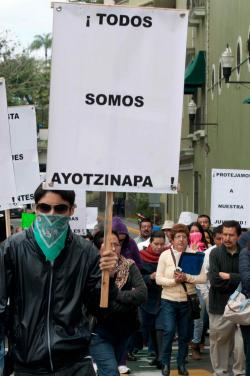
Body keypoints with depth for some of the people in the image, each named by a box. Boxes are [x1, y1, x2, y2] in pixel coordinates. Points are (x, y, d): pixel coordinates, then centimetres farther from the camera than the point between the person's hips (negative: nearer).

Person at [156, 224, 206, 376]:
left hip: (187, 300, 1)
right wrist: (174, 281, -20)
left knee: (184, 334, 9)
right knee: (169, 331, -11)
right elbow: (159, 279, -5)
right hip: (169, 300, -1)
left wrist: (186, 278, -21)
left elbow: (203, 278, -7)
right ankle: (166, 363, 7)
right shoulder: (165, 255, -3)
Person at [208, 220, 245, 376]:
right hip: (219, 306, 0)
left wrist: (228, 276, -13)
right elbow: (214, 280, -12)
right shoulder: (216, 253, 0)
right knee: (219, 342, 9)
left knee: (241, 344, -8)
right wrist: (237, 280, -11)